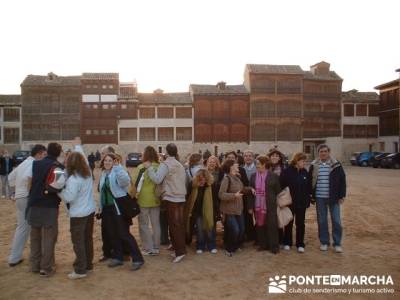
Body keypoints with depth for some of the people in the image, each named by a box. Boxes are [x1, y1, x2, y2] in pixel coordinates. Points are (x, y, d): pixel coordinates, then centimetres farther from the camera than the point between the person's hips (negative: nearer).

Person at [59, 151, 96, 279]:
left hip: (78, 214, -8)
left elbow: (69, 197, -23)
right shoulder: (88, 174, 1)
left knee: (78, 242, 1)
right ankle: (88, 265, 27)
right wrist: (78, 146, 23)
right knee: (88, 239, 16)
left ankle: (80, 270, 5)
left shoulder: (73, 179, -21)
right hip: (90, 211, 8)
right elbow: (84, 160, 20)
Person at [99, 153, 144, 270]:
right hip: (107, 207, 8)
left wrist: (117, 167, -37)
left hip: (119, 207, -8)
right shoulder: (103, 174, 12)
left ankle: (137, 259, 1)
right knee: (111, 234, 13)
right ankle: (118, 257, 28)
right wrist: (101, 207, 22)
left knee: (123, 234, -7)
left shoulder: (118, 172, -11)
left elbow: (126, 181, -34)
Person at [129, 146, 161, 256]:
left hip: (143, 200, -4)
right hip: (156, 199, 4)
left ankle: (148, 249, 11)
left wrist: (132, 196, -2)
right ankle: (156, 248, 21)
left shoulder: (141, 167, -12)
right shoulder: (160, 167, 0)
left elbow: (135, 183, -13)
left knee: (144, 225, 8)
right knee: (156, 224, 14)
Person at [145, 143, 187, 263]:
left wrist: (148, 168, -13)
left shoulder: (165, 164, -10)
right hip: (181, 198, 7)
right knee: (179, 223, 12)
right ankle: (179, 246, 21)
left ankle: (180, 251, -3)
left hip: (171, 198, -7)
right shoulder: (180, 165, 12)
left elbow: (157, 179, -21)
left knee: (174, 224, -3)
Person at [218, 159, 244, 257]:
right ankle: (228, 249, 14)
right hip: (229, 210, -8)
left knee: (242, 229, 6)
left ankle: (235, 246, 30)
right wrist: (234, 195, -27)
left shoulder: (237, 177, 8)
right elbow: (221, 194, -21)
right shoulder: (226, 178, -17)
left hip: (239, 208, 8)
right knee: (235, 230, -11)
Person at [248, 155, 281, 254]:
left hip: (270, 206, -3)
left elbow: (278, 192, 0)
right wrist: (250, 207, 4)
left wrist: (277, 204, -3)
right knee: (260, 226, 9)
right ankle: (262, 244, 23)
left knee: (272, 226, 3)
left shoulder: (273, 176, -4)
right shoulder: (253, 176, 6)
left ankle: (274, 246, 16)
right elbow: (251, 192, 7)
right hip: (257, 206, 3)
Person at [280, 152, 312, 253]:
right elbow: (282, 186, -12)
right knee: (289, 223, 12)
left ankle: (300, 244, 22)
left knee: (300, 224, 10)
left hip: (302, 203, 3)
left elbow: (309, 187, 7)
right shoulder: (287, 171, -11)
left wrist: (308, 199, 3)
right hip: (289, 202, -3)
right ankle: (287, 243, 25)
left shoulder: (305, 172, 2)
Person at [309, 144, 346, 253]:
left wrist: (342, 195, -4)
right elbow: (310, 181, 9)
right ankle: (324, 242, 22)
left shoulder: (336, 165, -2)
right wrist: (311, 195, 3)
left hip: (333, 198, -1)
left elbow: (342, 181, 1)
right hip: (319, 198, 2)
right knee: (322, 221, 9)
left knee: (336, 221, 4)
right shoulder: (314, 166, 3)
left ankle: (337, 243, 17)